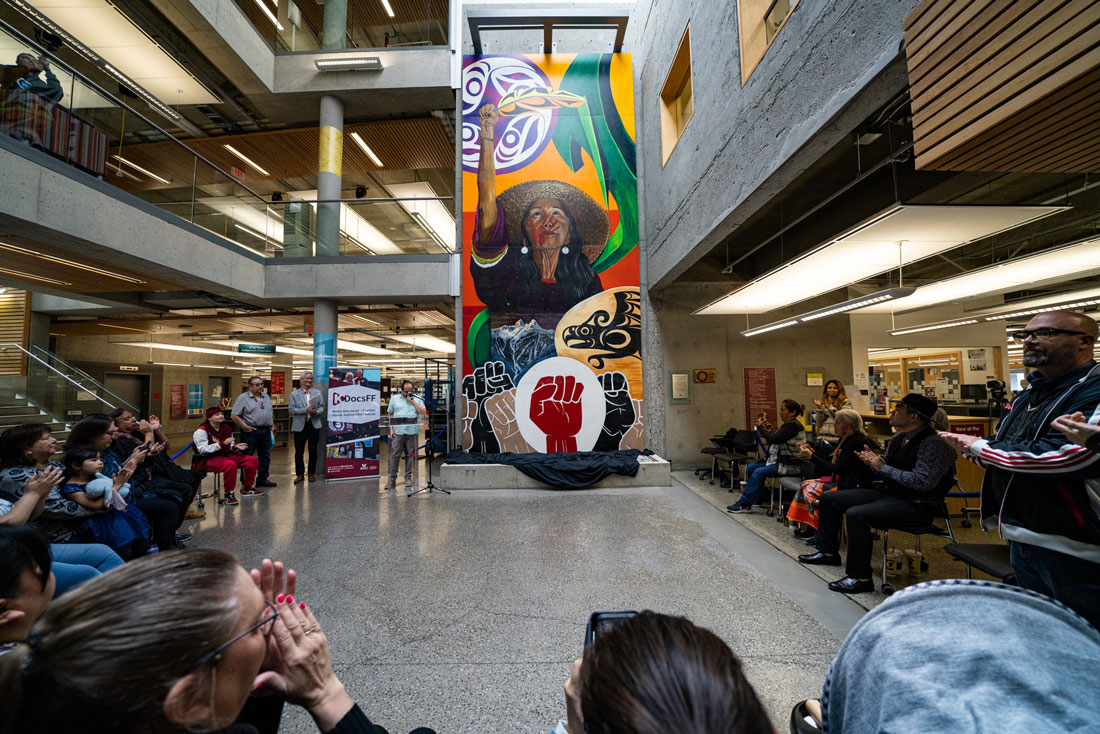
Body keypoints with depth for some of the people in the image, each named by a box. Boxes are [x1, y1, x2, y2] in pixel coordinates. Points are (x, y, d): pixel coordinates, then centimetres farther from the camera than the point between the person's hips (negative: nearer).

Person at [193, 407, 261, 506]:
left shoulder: (227, 428, 12)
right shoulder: (201, 431, -12)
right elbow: (202, 449, -21)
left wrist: (236, 446, -1)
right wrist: (223, 443, -26)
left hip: (225, 455, 8)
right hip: (207, 460, -8)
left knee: (253, 460, -3)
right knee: (230, 464, -38)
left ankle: (247, 489, 11)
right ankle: (228, 495, -24)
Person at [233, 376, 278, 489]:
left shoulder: (266, 397, 15)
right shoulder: (243, 398, -4)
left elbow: (271, 413, 22)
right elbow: (235, 416, -9)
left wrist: (272, 426, 13)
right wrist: (245, 427, -15)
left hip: (266, 431, 6)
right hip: (251, 432, -6)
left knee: (265, 456, 10)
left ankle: (263, 479, 20)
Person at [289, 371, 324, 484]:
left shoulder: (318, 393, 9)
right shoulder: (294, 394, 4)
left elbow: (322, 407, 4)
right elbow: (291, 409, -5)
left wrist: (316, 412, -17)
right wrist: (306, 410, -17)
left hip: (314, 425, 1)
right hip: (299, 426, -1)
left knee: (313, 450, 6)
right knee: (299, 451, 5)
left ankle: (312, 473, 18)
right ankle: (300, 474, 15)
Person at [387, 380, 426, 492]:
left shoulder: (417, 399, 12)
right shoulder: (394, 398, 13)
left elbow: (423, 412, 0)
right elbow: (390, 415, 13)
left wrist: (412, 401, -4)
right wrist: (391, 428, 2)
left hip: (412, 432, 0)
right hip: (398, 432, 0)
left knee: (410, 454, 4)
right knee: (395, 455, -3)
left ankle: (408, 478, 13)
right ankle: (392, 479, 3)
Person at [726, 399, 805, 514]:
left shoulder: (793, 425, -16)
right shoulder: (787, 425, 15)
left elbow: (772, 439, -23)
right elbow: (774, 440, 17)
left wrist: (761, 427, -9)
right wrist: (766, 430, 4)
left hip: (789, 465, -10)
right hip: (778, 460, 10)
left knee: (759, 472, -21)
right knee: (750, 467, 1)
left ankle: (744, 504, -16)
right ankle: (758, 498, 6)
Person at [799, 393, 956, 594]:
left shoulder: (933, 443, -17)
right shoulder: (898, 438, 10)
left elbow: (923, 481, -27)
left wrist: (882, 467, -21)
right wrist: (873, 460, -4)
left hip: (915, 504, -9)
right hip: (888, 493, 10)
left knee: (855, 514, -31)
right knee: (829, 499, 6)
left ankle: (860, 578, -17)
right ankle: (828, 552, 22)